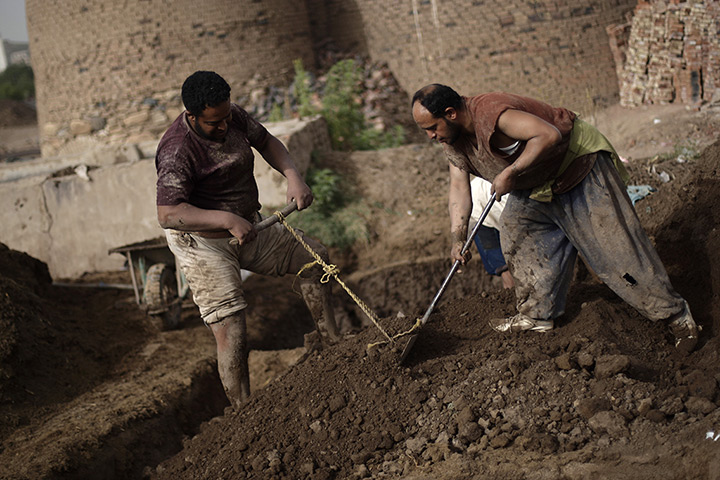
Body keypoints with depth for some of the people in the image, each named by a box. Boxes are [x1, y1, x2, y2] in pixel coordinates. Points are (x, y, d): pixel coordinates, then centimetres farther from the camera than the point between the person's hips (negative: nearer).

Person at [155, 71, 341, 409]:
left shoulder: (234, 118, -5)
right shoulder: (177, 151, -28)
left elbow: (266, 142, 12)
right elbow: (168, 214, -35)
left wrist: (293, 177, -6)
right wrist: (228, 219, -40)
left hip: (247, 229, 8)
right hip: (203, 244, -8)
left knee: (314, 257, 12)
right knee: (231, 332, -14)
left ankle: (332, 345, 24)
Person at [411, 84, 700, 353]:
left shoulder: (491, 112, -33)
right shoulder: (452, 140, -3)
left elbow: (549, 135, -40)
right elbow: (459, 188, -3)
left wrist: (510, 173, -35)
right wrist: (458, 237, -13)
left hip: (578, 162, -9)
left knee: (616, 245, -9)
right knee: (514, 229, 5)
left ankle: (674, 314, 0)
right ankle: (537, 315, 15)